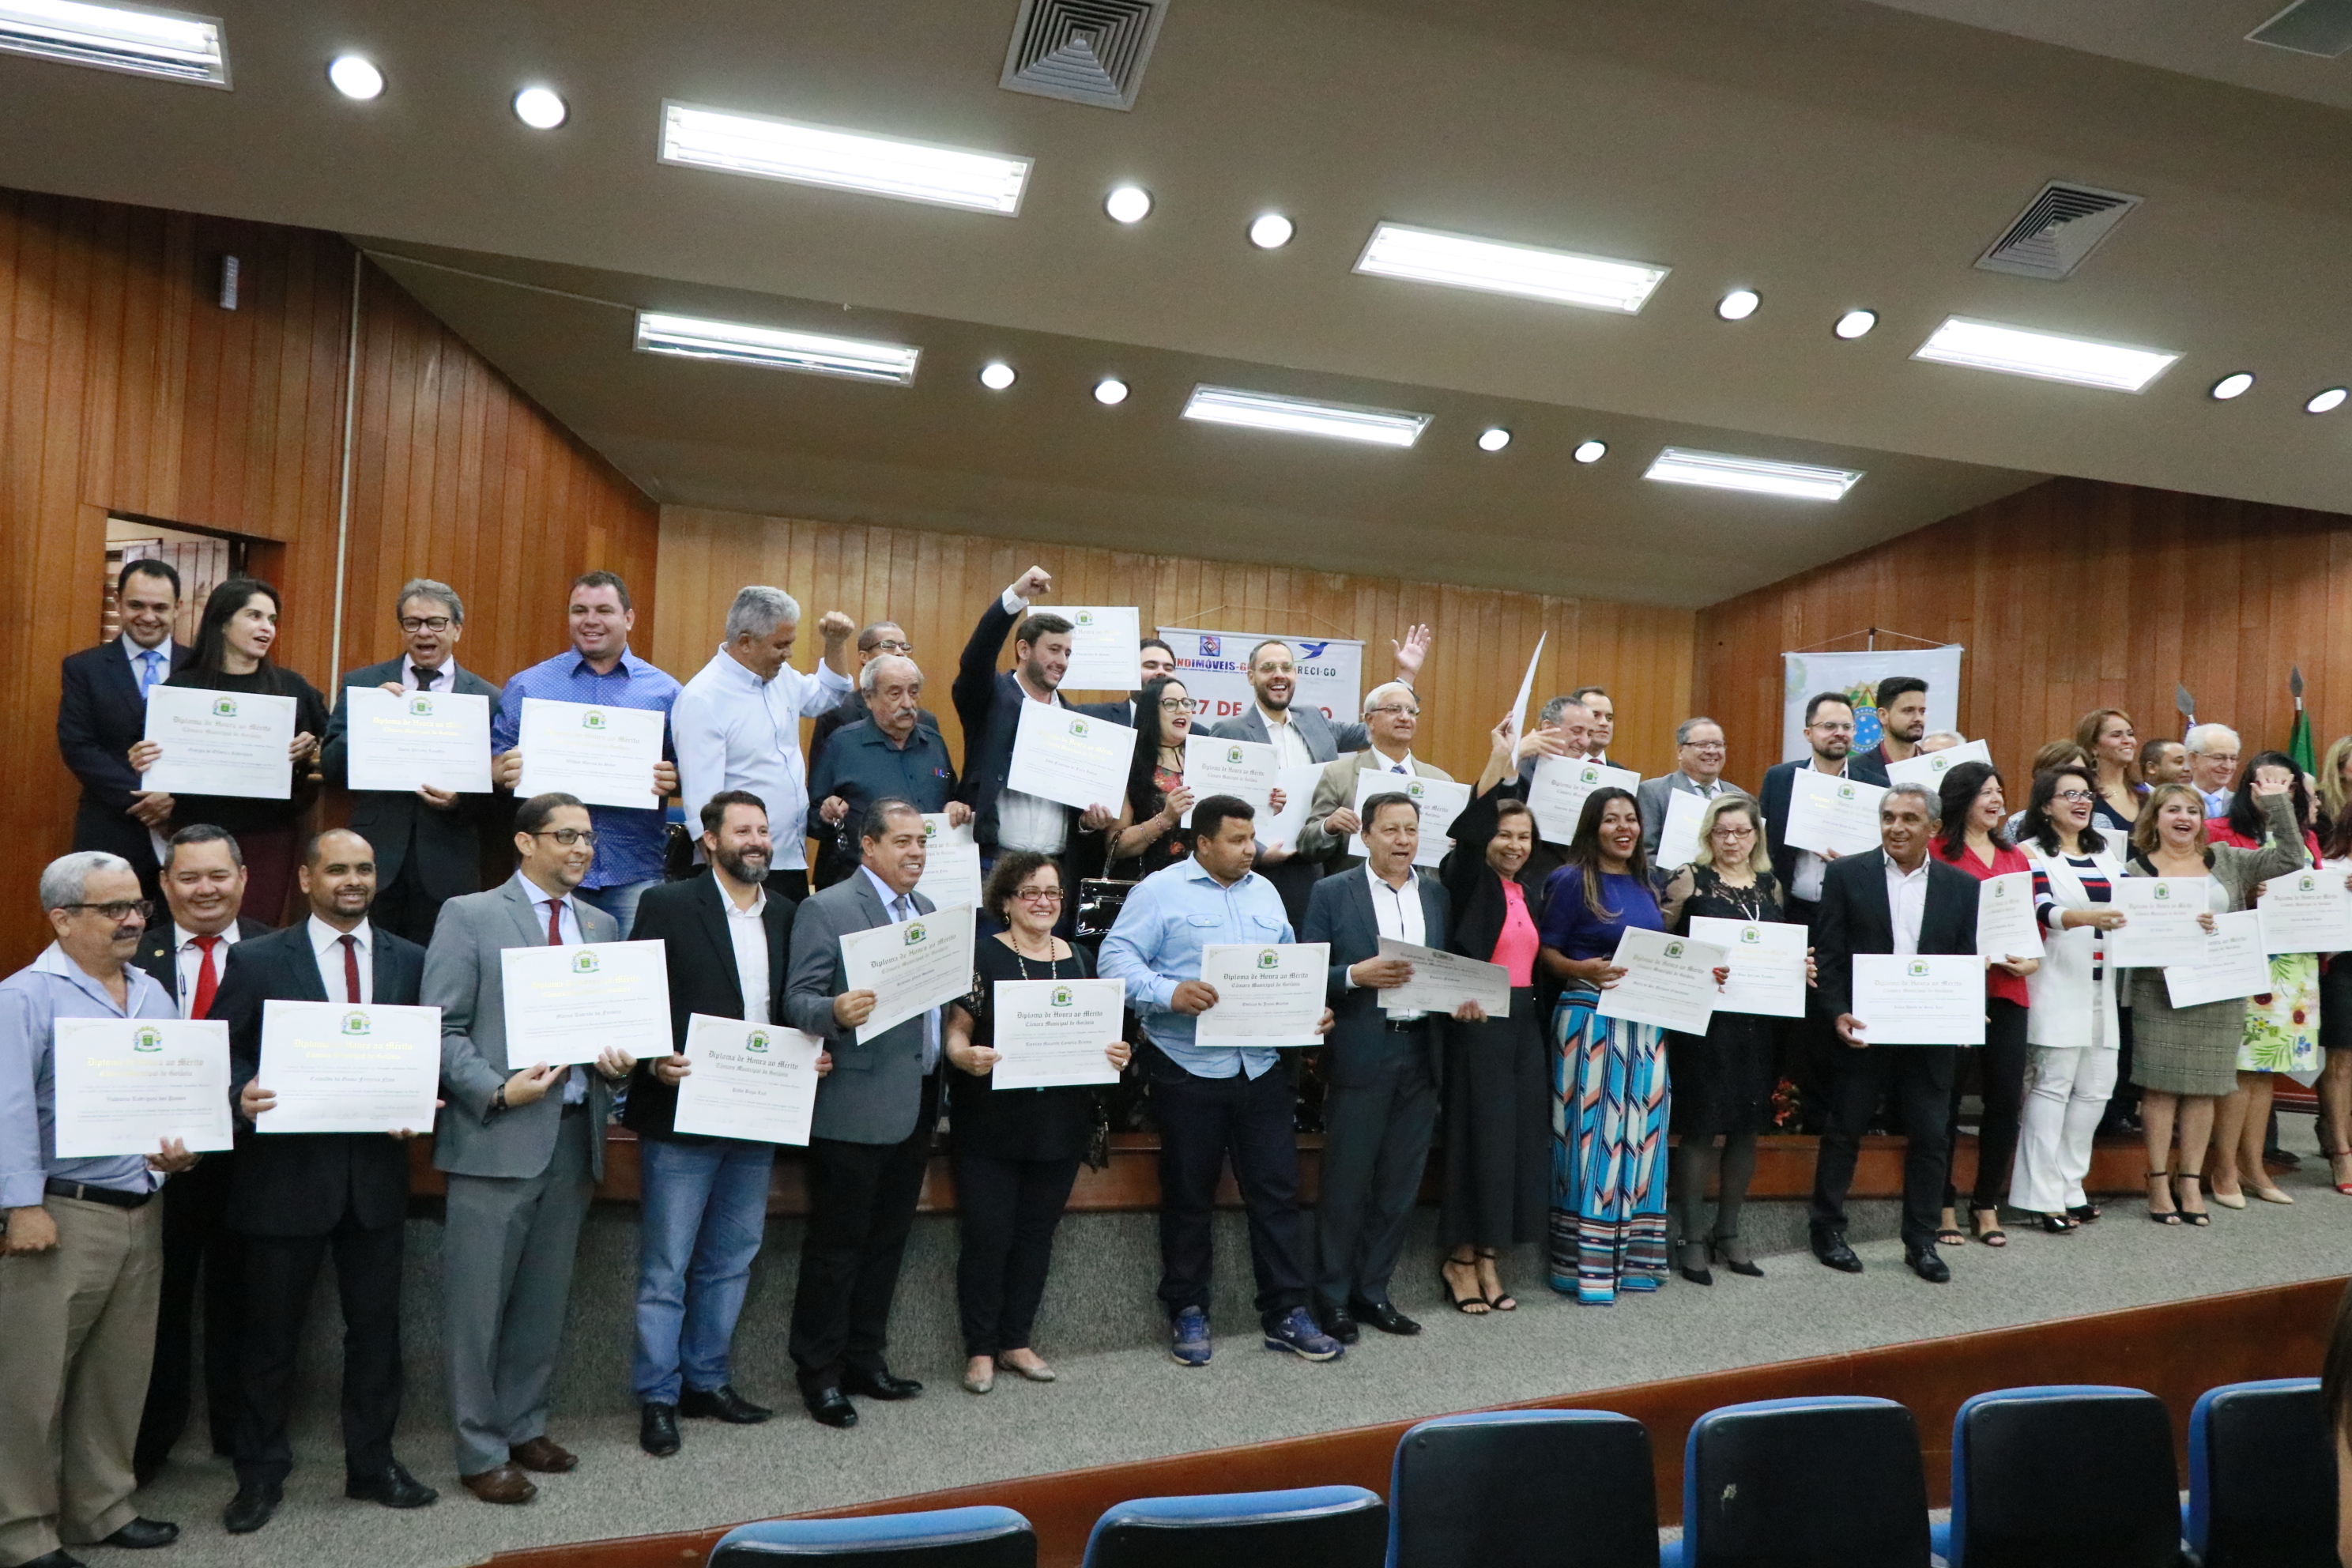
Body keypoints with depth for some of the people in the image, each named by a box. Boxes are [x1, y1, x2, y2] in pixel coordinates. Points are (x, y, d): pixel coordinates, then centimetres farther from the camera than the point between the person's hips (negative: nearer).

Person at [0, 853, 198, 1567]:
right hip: (60, 1214, -6)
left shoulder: (154, 995, 12)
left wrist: (181, 1147, -4)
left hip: (141, 1210, 6)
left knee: (118, 1375, 14)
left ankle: (101, 1509, 28)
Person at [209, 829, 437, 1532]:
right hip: (286, 1168, -2)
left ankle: (372, 1463, 28)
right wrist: (243, 1093, -21)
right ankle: (260, 1474, 28)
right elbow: (226, 1052, -2)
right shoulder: (255, 960, -1)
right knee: (271, 1330, 10)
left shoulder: (410, 961, 5)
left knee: (376, 1326, 12)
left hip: (377, 1170, 2)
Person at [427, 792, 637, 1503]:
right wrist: (498, 1090, -17)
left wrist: (617, 1061, -3)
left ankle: (525, 1426, 30)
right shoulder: (469, 916, -3)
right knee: (478, 1304, 3)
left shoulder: (602, 925, 14)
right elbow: (442, 1029, -7)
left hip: (574, 1135, 5)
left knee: (545, 1299, 15)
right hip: (496, 1136, -5)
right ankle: (481, 1452, 15)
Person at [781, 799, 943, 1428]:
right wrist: (836, 1011, -33)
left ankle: (865, 1361, 29)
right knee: (837, 1245, 4)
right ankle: (819, 1373, 18)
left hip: (916, 1105, 7)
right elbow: (798, 1001, -14)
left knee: (887, 1242, 16)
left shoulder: (926, 909, 14)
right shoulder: (826, 909, -9)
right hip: (855, 1108, -7)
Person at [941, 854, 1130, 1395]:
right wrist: (966, 1055, -29)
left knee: (1036, 1234, 12)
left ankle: (1016, 1341, 26)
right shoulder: (982, 955, -5)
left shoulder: (1080, 959, 9)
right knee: (987, 1236, 0)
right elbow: (956, 1030, -8)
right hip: (991, 1125, -4)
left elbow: (1099, 1035, 13)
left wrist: (1117, 1055, -7)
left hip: (1060, 1123, 4)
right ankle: (980, 1349, 15)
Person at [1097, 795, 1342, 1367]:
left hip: (1262, 1067, 5)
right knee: (1188, 1196, 8)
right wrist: (1169, 993, -26)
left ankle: (1286, 1314, 16)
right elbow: (1117, 959, -11)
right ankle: (1187, 1313, 23)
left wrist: (1313, 1008, 3)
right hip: (1188, 1069, -4)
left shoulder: (1265, 892, 15)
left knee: (1276, 1191, 6)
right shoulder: (1160, 890, -3)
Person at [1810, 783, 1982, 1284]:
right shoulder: (1847, 874, -2)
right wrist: (1837, 1013, -14)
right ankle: (1827, 1230, 21)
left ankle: (1921, 1241, 22)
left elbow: (1969, 960, 6)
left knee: (1930, 1138, 7)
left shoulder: (1962, 885, 6)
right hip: (1863, 1029, -2)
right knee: (1844, 1130, 8)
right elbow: (1828, 952, -3)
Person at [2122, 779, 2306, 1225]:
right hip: (2162, 994, -3)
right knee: (2162, 1086, -2)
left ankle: (2190, 1180, 16)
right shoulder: (2137, 869, 0)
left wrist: (2279, 804, 1)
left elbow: (2290, 858, 4)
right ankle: (2159, 1180, 7)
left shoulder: (2225, 861, 12)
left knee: (2205, 1087, 6)